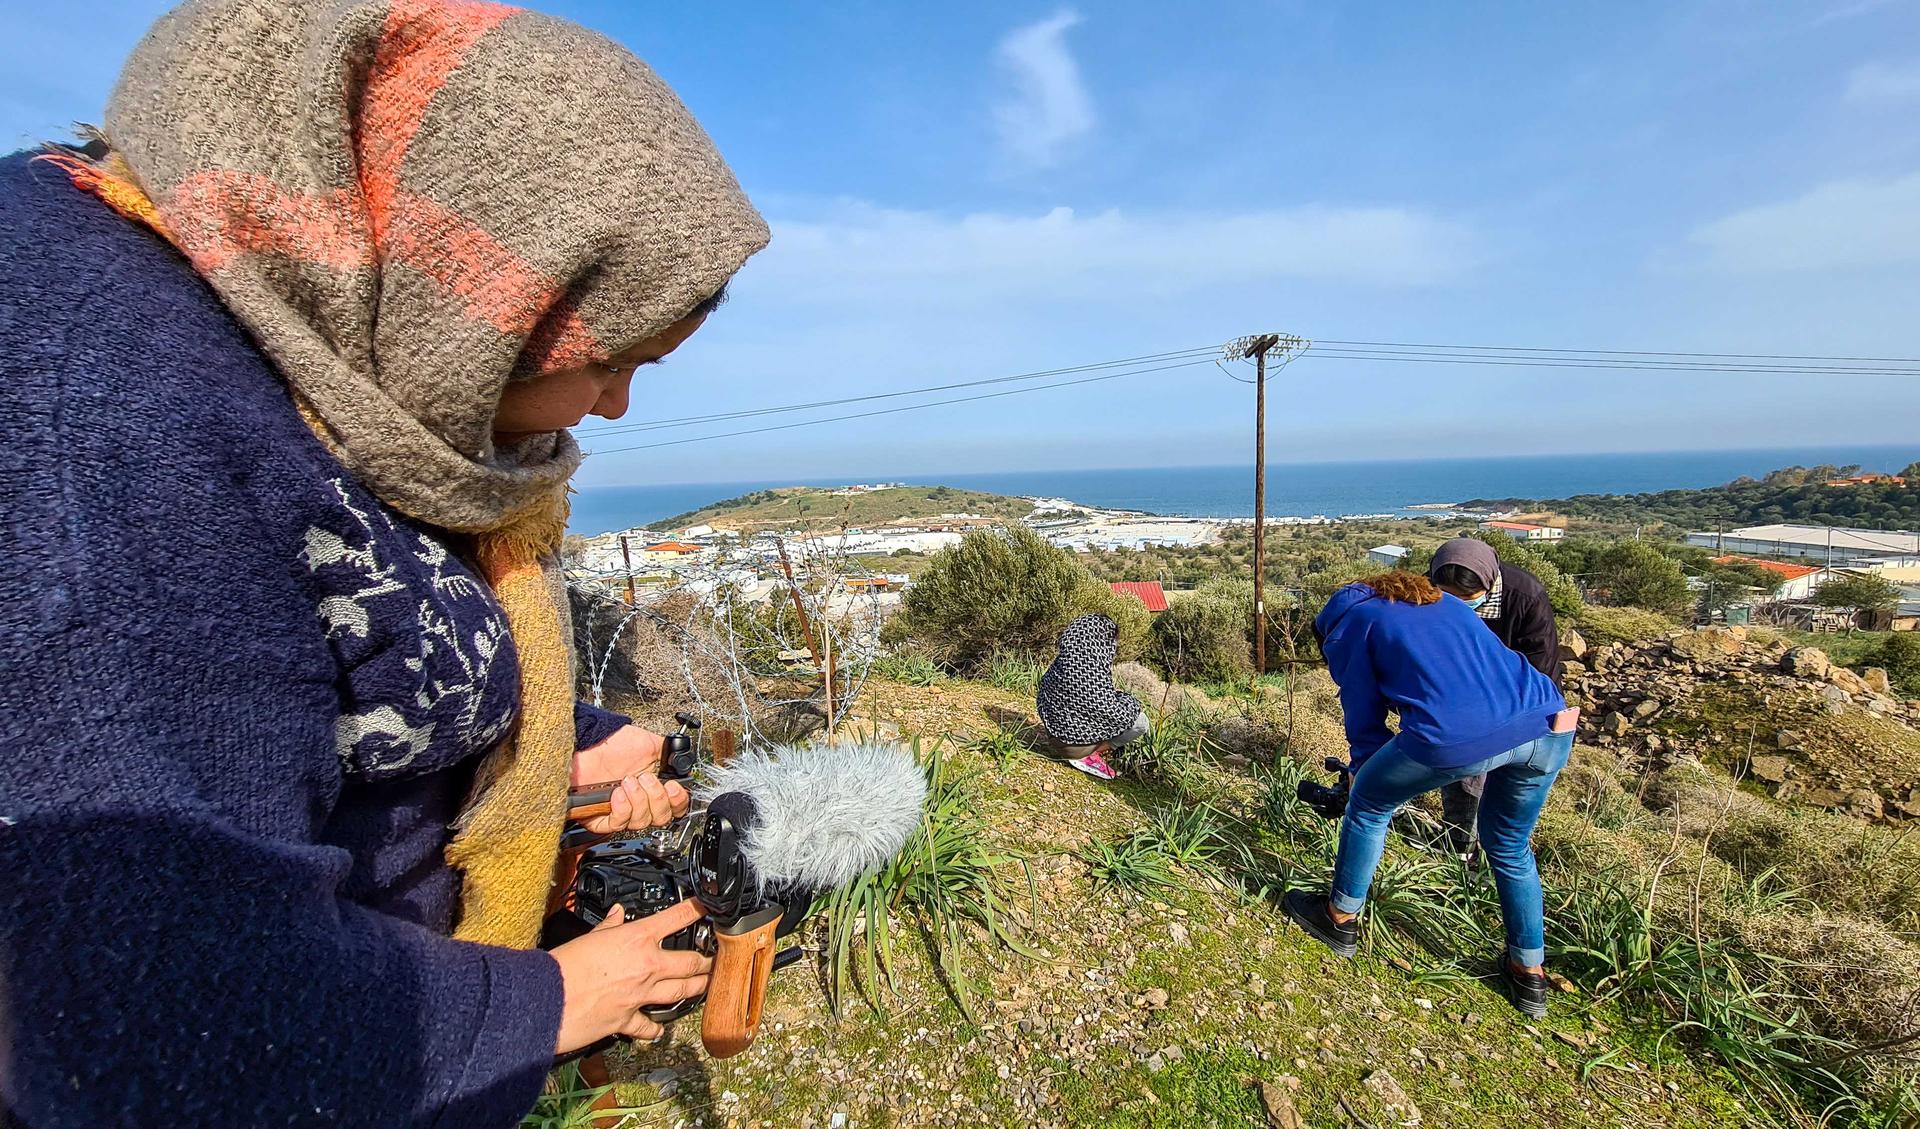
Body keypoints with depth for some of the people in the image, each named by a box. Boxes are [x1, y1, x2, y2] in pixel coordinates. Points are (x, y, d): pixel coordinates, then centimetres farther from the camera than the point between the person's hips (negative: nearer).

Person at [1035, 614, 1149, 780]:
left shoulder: (1062, 663, -3)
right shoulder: (1092, 672, -29)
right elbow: (1113, 715, -23)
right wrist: (1132, 701, -2)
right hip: (1077, 743, -8)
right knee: (1139, 721, -4)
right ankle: (1087, 756, -2)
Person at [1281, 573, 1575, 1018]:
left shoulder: (1347, 622, 16)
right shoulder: (1445, 600, 32)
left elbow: (1364, 720, 15)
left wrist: (1366, 779, 31)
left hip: (1457, 737, -6)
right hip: (1551, 728, 7)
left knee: (1368, 805, 21)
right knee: (1509, 847, 31)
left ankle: (1340, 919, 35)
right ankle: (1530, 974, 42)